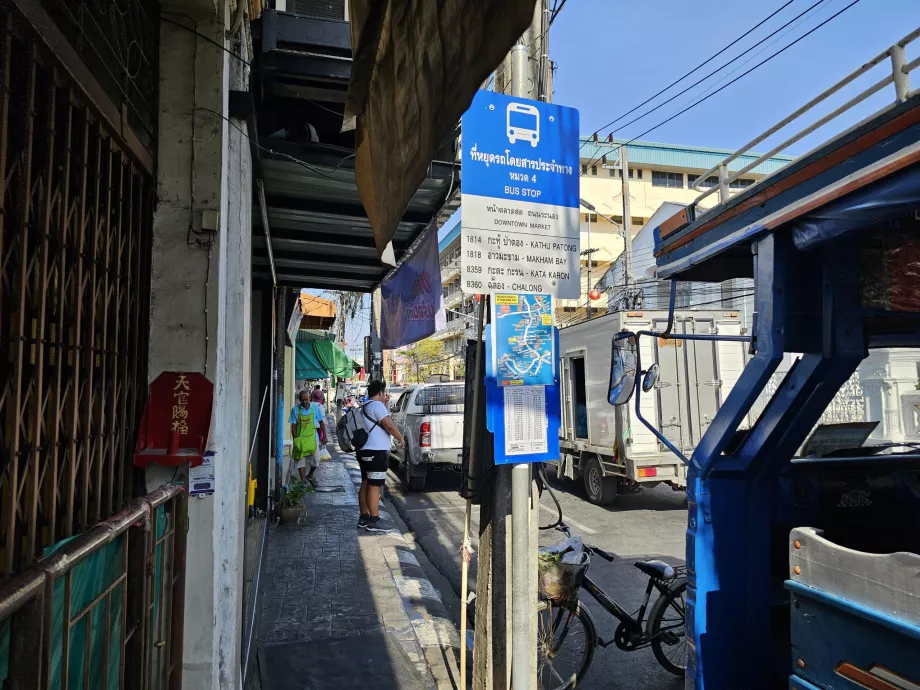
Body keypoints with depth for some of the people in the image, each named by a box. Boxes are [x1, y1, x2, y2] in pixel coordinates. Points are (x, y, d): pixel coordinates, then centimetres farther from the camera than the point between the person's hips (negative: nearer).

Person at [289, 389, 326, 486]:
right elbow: (293, 426, -3)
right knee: (301, 460, 4)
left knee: (315, 459, 3)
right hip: (300, 439, -1)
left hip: (312, 438, 1)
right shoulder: (295, 409, -8)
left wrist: (324, 436, 5)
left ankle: (310, 476, 31)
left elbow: (321, 422, 4)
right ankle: (303, 480, 17)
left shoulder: (315, 407, -6)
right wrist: (295, 440, -7)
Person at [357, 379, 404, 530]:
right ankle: (373, 521, -4)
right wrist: (400, 438, -5)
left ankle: (363, 518, 21)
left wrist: (386, 406, 20)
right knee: (374, 486, -6)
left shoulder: (364, 407, 18)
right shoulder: (377, 405, -13)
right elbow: (389, 425, -19)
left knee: (365, 485, 15)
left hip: (364, 451, 10)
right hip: (376, 453, -10)